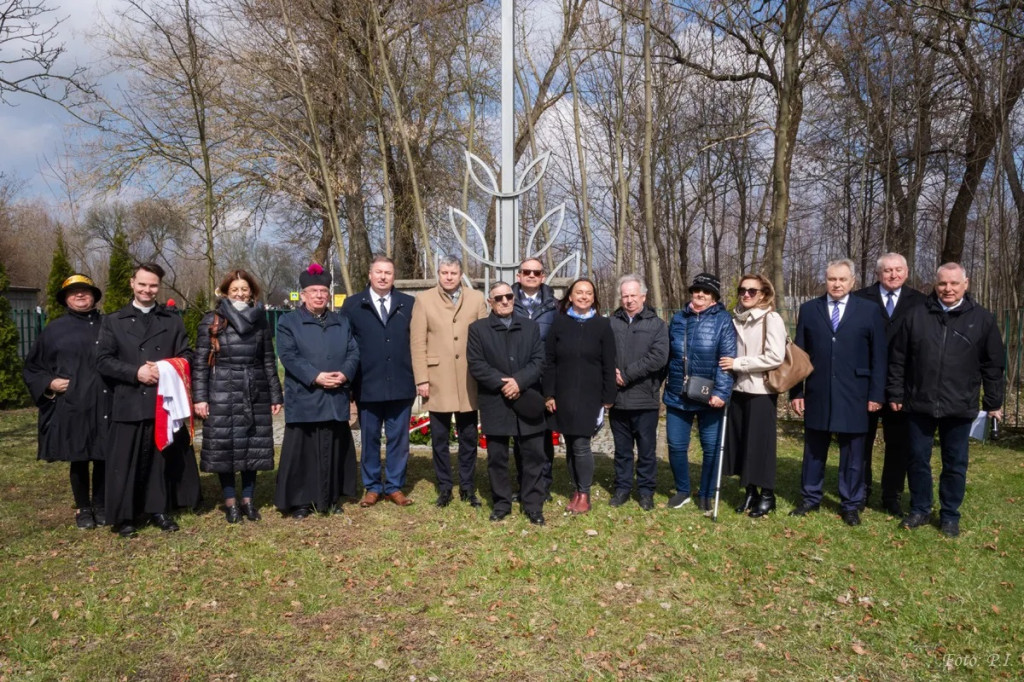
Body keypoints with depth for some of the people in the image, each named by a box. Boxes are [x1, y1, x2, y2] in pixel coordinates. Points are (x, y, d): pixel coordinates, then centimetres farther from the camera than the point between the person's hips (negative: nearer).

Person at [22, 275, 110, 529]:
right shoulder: (54, 330, 5)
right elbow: (31, 368, 11)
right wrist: (49, 383, -6)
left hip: (105, 406, 1)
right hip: (71, 407, 0)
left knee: (104, 457, 7)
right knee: (78, 460, 7)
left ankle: (101, 505, 23)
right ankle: (83, 508, 22)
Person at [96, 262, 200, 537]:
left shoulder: (173, 321, 15)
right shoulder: (113, 321, 10)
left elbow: (186, 356, 7)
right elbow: (103, 360, 1)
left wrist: (167, 370, -13)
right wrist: (136, 372, -13)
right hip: (129, 403, -1)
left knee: (165, 458, 7)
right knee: (126, 462, 1)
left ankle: (160, 510, 17)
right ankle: (124, 517, 11)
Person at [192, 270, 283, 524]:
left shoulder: (260, 321, 7)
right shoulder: (212, 321, 0)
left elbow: (269, 361, 9)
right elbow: (200, 362, -2)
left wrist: (276, 395, 7)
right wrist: (199, 397, -9)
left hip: (255, 395, 2)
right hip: (222, 395, -2)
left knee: (253, 447, 7)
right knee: (223, 448, 3)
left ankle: (248, 499, 21)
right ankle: (230, 501, 17)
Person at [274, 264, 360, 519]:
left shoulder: (342, 323, 15)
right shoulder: (288, 322, 3)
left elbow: (354, 352, 7)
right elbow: (288, 356, -9)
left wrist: (344, 373, -13)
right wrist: (315, 376, -19)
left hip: (336, 399, 4)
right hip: (304, 399, -3)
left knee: (335, 449, 9)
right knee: (303, 450, 1)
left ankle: (333, 497, 21)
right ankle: (300, 501, 11)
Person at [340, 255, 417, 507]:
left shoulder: (409, 304, 5)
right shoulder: (353, 305, 3)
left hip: (401, 384, 1)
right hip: (367, 385, 0)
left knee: (399, 438, 8)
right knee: (369, 439, 10)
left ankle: (394, 487, 20)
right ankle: (372, 487, 23)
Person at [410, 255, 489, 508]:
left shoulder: (477, 299, 5)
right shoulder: (424, 300, 1)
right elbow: (417, 343, -2)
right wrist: (421, 379, -7)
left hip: (469, 380, 1)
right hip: (437, 380, -1)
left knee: (468, 437, 10)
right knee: (440, 438, 8)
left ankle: (468, 487, 22)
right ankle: (444, 487, 21)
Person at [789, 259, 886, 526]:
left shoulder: (869, 311, 1)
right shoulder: (808, 310, 5)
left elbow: (878, 356, 1)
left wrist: (876, 394, -3)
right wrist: (796, 392, 0)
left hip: (853, 395, -1)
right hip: (817, 393, 1)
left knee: (852, 452, 7)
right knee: (814, 450, 12)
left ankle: (850, 505, 21)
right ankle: (810, 499, 26)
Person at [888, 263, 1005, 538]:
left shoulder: (982, 319, 1)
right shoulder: (915, 315, 1)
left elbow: (993, 365, 5)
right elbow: (898, 359, 4)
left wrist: (993, 402, 4)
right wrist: (895, 394, 3)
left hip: (959, 407, 0)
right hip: (919, 404, 1)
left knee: (955, 464, 10)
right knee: (918, 460, 9)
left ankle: (950, 515, 24)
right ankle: (920, 510, 25)